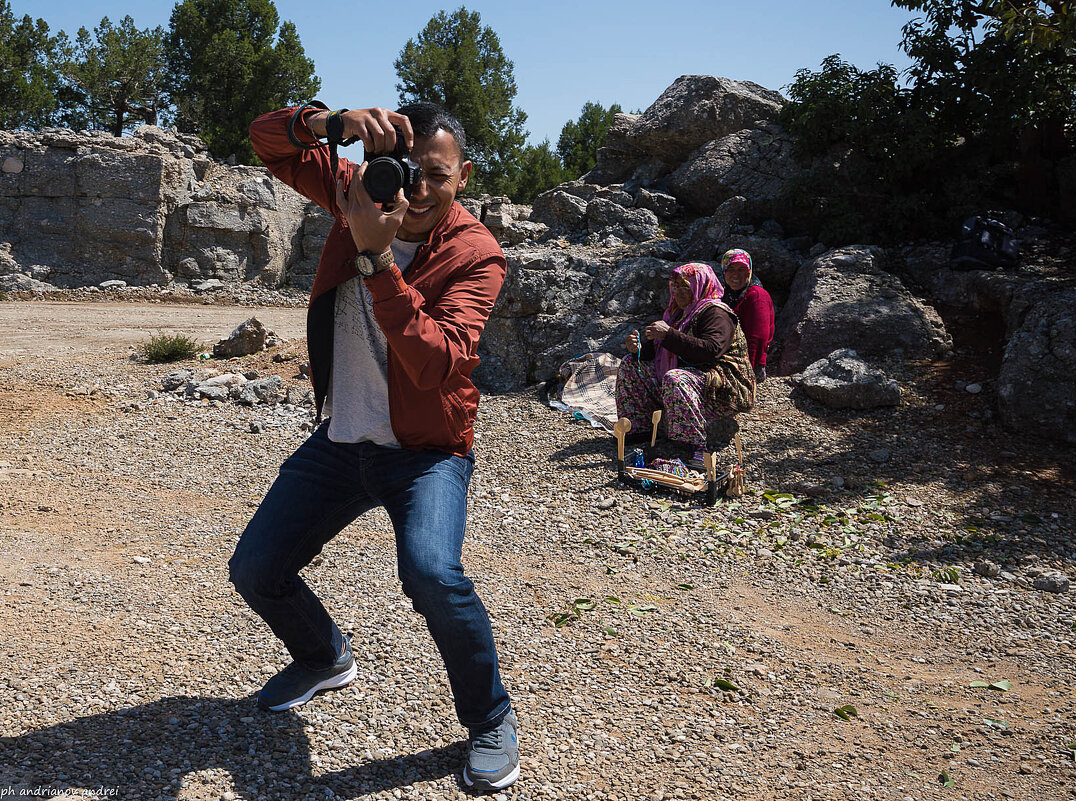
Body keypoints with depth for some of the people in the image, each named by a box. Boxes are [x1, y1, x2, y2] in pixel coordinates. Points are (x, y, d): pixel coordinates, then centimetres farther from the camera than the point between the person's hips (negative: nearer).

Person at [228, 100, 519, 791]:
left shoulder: (476, 255, -16)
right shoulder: (361, 195, -2)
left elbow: (436, 362, -31)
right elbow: (268, 139, -2)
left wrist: (376, 255, -37)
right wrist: (330, 121, -24)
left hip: (428, 451, -5)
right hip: (341, 441, 6)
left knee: (431, 574, -30)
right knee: (255, 571, 7)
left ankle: (491, 720, -2)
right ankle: (326, 658, 39)